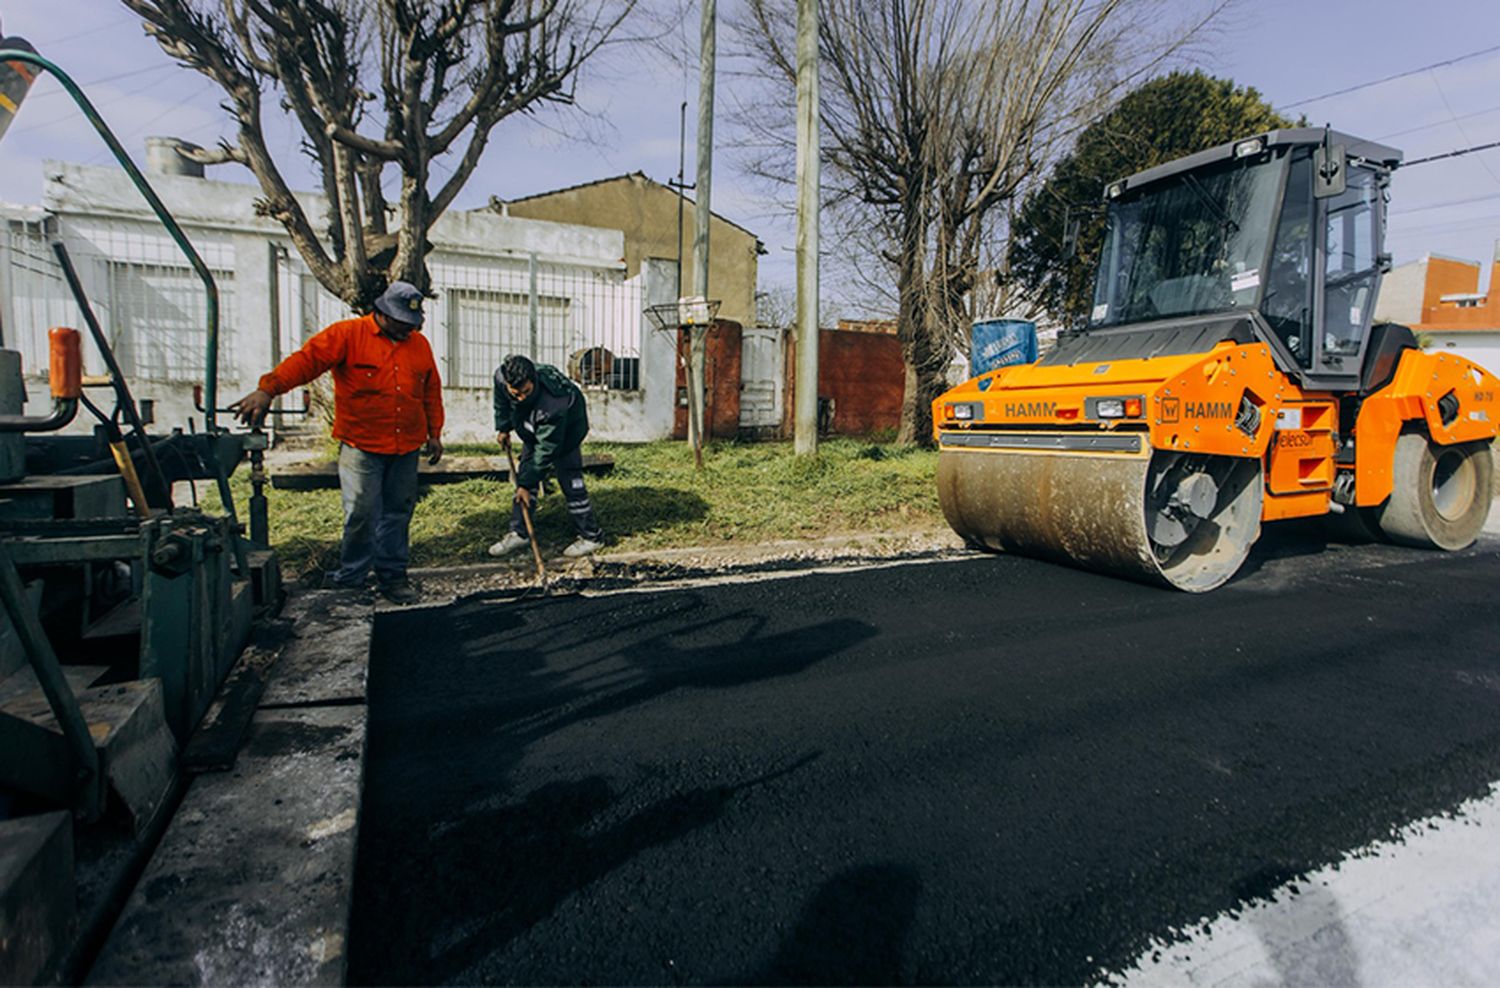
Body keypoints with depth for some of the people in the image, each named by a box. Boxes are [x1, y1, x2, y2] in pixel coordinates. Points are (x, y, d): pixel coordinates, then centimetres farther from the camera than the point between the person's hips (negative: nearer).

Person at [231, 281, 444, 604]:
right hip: (362, 447, -4)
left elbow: (432, 392, 19)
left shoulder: (420, 344, 12)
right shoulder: (347, 334, -2)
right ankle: (349, 579, 13)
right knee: (361, 513, -4)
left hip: (406, 449, 4)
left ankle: (392, 576, 21)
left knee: (398, 513, 9)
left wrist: (434, 433, 16)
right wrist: (268, 389, -27)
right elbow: (307, 360, -14)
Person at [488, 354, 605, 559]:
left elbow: (546, 450, -34)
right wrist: (503, 427, 8)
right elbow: (501, 401, 0)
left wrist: (527, 484, -29)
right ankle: (518, 533, 15)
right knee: (524, 473, 5)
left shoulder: (554, 405, -44)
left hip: (567, 428, -6)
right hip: (532, 429, 6)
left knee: (569, 478, -10)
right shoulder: (501, 377, -28)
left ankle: (591, 536, 0)